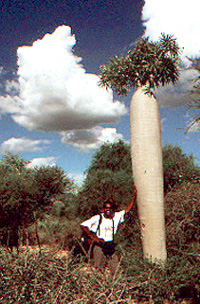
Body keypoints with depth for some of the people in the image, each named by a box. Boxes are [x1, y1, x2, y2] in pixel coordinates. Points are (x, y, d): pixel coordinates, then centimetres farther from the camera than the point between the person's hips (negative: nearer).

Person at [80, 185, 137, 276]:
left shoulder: (116, 217, 8)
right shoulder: (97, 218, -3)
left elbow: (127, 209, 6)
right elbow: (83, 226, -6)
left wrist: (135, 195, -1)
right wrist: (94, 238, -11)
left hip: (111, 247, 3)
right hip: (99, 246, -3)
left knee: (116, 271, 0)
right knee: (98, 270, -3)